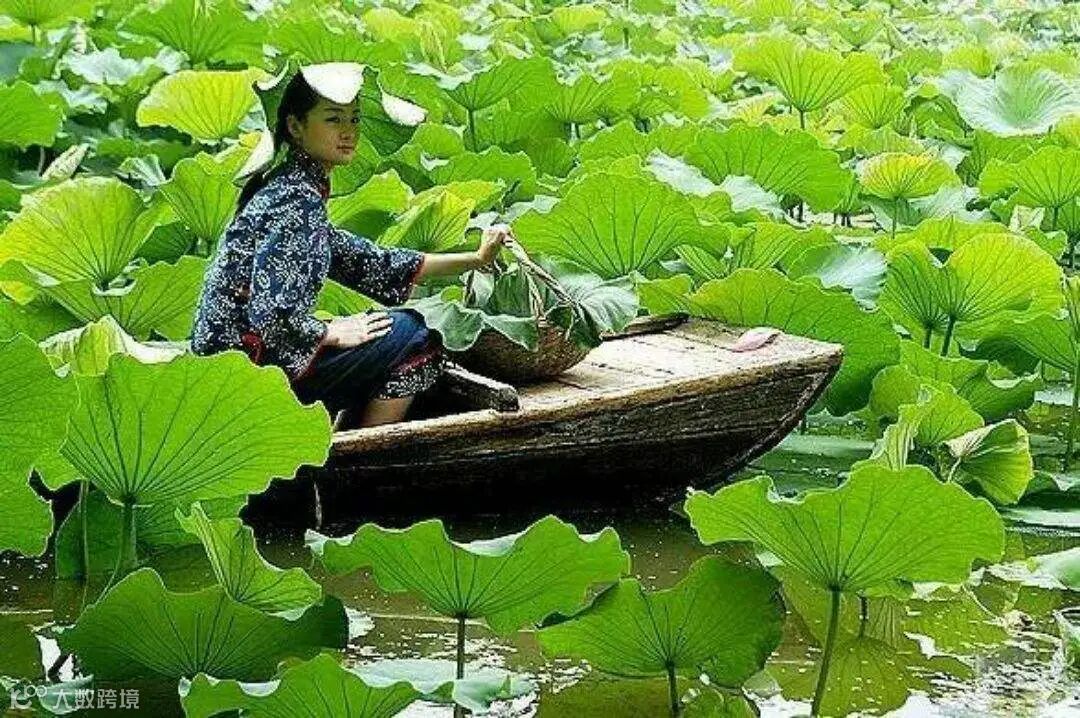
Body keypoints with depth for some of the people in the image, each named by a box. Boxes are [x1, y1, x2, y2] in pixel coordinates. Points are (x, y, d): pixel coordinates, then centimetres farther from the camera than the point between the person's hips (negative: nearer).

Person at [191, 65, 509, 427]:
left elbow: (366, 262, 17)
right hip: (246, 367, -10)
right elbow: (271, 312, -26)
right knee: (409, 332, -5)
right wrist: (333, 332, -9)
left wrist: (476, 259, 15)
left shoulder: (291, 188, 13)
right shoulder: (298, 200, -17)